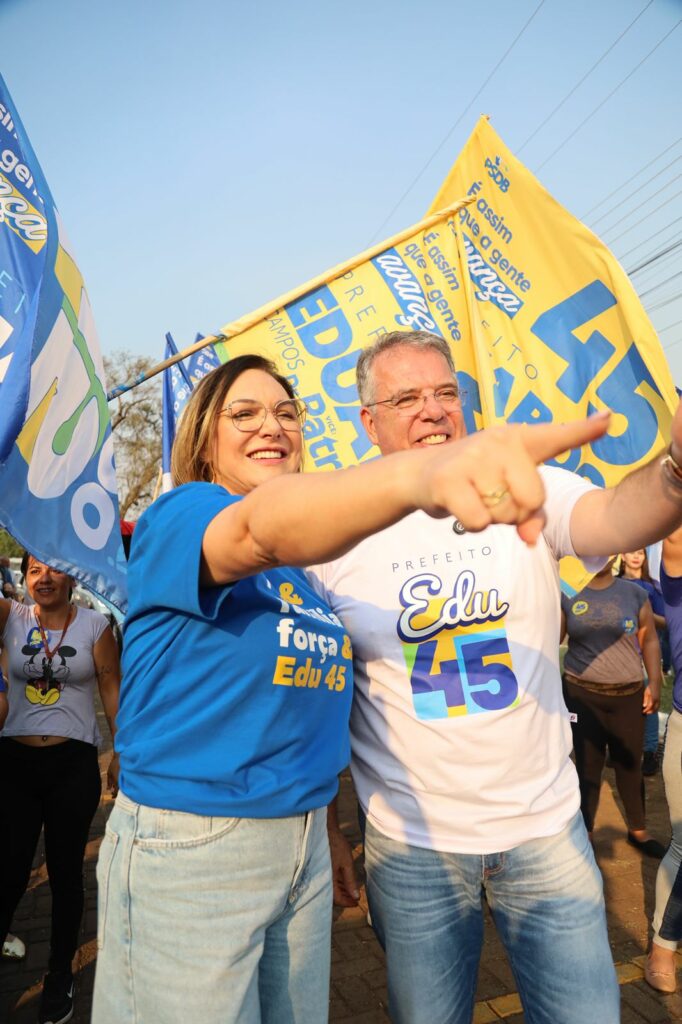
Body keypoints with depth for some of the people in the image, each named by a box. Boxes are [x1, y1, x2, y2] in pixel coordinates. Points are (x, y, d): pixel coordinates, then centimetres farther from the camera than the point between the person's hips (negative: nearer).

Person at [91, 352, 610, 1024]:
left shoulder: (305, 567, 10)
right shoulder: (176, 518, -13)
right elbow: (261, 528, -37)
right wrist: (417, 472, -55)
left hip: (306, 841, 7)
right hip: (188, 845, -6)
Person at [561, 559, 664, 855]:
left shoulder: (635, 594, 0)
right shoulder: (568, 594, -2)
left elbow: (649, 640, 3)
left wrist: (654, 681, -4)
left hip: (628, 694, 1)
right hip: (581, 693, -1)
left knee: (630, 764, 12)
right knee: (587, 765, 9)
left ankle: (638, 830, 33)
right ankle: (585, 833, 25)